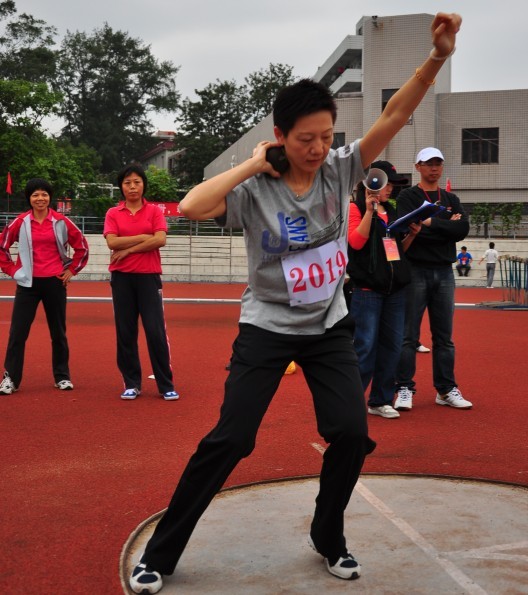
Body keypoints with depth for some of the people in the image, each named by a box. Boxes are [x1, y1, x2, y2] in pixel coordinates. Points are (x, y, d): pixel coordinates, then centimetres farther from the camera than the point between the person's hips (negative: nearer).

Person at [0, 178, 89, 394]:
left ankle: (62, 377, 18)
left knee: (58, 332, 8)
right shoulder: (20, 222, -1)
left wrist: (71, 270, 4)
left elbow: (82, 247, 9)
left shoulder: (61, 222, -1)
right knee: (17, 332, -3)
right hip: (28, 283, 0)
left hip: (55, 282, 0)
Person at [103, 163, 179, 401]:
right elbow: (112, 242, -9)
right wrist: (144, 237, -10)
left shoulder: (154, 211, 4)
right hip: (122, 277, 2)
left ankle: (166, 386, 5)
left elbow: (160, 239, -11)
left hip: (149, 276, -2)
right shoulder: (113, 214, 6)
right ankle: (131, 384, 14)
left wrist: (128, 249, -11)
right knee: (125, 332, 4)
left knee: (156, 332, -3)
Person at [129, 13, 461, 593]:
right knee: (229, 440, -6)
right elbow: (191, 206, -32)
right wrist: (252, 164, -25)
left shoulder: (339, 170, -7)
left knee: (352, 433, -4)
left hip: (329, 328, 4)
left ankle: (328, 538, 23)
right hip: (266, 329, -3)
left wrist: (437, 56, -29)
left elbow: (395, 114, -16)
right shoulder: (254, 189, -15)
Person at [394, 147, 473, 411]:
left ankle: (446, 389, 14)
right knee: (409, 335, -4)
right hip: (415, 271, -4)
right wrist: (447, 226, -11)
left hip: (444, 272, 4)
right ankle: (404, 389, 1)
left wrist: (431, 223, -9)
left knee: (444, 336, 8)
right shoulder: (407, 196, 3)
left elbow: (463, 229, -2)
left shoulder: (451, 199, 15)